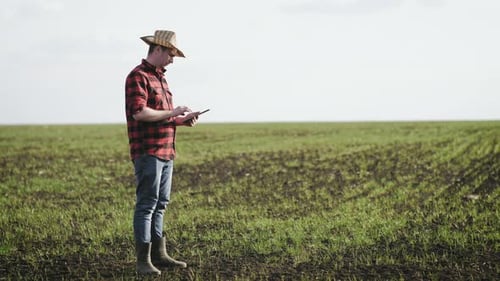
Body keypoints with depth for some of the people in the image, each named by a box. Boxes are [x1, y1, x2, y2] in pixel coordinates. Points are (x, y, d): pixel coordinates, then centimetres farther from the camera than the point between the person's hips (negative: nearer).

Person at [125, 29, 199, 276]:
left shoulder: (160, 77, 20)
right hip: (148, 152, -9)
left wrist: (182, 120, 8)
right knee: (146, 204, -8)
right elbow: (139, 113, -21)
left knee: (160, 204, 12)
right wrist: (172, 112, -13)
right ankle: (143, 260, -4)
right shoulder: (138, 76, -9)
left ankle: (159, 255, 18)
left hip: (166, 152, 9)